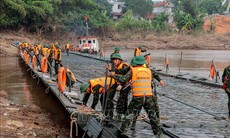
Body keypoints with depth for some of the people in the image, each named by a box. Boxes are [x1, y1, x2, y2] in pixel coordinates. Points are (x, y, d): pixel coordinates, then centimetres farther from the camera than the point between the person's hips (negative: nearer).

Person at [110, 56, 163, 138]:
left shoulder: (133, 70, 0)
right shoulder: (149, 71, 10)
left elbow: (123, 79, -4)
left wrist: (114, 75, 11)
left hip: (138, 97, -3)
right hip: (149, 96, 3)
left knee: (130, 114, 9)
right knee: (152, 115, 13)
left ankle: (122, 131, 11)